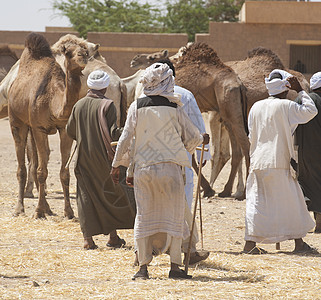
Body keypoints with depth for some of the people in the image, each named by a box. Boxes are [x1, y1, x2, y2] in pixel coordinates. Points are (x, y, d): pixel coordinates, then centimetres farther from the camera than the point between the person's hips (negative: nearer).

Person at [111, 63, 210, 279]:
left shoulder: (137, 107, 1)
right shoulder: (174, 107, -1)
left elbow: (126, 138, 2)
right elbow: (192, 137, 8)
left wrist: (117, 164, 13)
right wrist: (203, 140, 31)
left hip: (143, 167, 2)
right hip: (169, 167, -2)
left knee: (144, 216, 6)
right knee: (173, 215, 5)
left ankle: (143, 267, 5)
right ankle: (175, 265, 3)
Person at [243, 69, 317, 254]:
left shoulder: (256, 107, 8)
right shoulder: (286, 106, -8)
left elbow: (251, 136, 14)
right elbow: (311, 111, -2)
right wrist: (300, 91, 4)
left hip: (258, 161, 4)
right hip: (279, 162, -4)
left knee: (256, 200, 5)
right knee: (292, 201, 7)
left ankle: (250, 242, -4)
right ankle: (299, 242, 12)